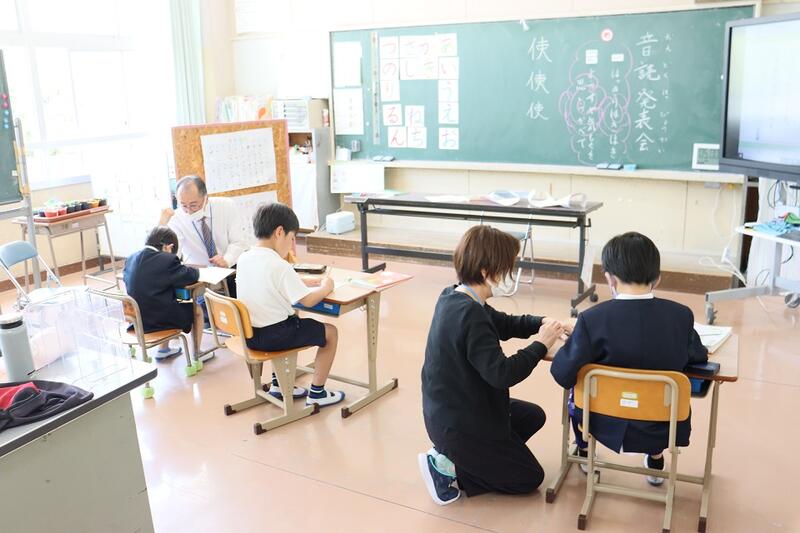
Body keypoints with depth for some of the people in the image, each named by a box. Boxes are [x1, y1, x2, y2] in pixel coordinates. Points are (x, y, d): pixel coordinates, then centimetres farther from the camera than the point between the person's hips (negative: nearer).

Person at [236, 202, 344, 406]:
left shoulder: (243, 259, 2)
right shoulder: (280, 266, -22)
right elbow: (308, 301, -20)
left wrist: (301, 281, 12)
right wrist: (325, 287, -2)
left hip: (249, 334, 8)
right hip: (273, 336, -8)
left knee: (294, 321, 36)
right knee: (330, 332, 8)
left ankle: (278, 383, 38)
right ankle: (316, 393, 15)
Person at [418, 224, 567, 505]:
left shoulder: (452, 298, 0)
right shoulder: (470, 316, -30)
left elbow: (504, 324, 13)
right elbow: (501, 373, -33)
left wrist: (541, 323, -3)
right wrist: (541, 344, -20)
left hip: (447, 412, 9)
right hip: (458, 424, -9)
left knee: (533, 416, 25)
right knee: (530, 477, 10)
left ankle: (455, 455, 12)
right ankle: (448, 466, 0)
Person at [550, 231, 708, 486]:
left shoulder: (593, 319, -24)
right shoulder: (681, 315, -15)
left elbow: (563, 375, -21)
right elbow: (697, 355, 3)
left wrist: (572, 339, -2)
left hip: (610, 425, -2)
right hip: (661, 427, 2)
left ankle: (584, 452, 54)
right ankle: (655, 461, 48)